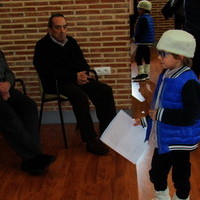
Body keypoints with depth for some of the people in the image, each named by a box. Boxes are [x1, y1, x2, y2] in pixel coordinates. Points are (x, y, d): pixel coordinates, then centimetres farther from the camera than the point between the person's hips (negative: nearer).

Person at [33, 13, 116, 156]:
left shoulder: (71, 41, 13)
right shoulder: (43, 46, -7)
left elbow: (83, 63, 15)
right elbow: (51, 72, -17)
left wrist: (82, 74, -9)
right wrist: (74, 77, -21)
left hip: (77, 78, 7)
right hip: (56, 83, -7)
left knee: (106, 90, -9)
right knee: (80, 96, -34)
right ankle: (91, 141, -28)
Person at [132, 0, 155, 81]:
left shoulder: (143, 19, -17)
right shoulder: (150, 18, 13)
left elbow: (140, 31, -21)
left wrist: (135, 38, -9)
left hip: (142, 42, -10)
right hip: (149, 41, 10)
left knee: (138, 57, -7)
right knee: (146, 57, 14)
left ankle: (141, 74, -7)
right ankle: (146, 73, 22)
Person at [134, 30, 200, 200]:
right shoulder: (165, 75, 3)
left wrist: (161, 115, -26)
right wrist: (145, 120, 13)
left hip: (179, 141, -9)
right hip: (162, 139, 9)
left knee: (180, 176, 12)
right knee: (157, 172, 23)